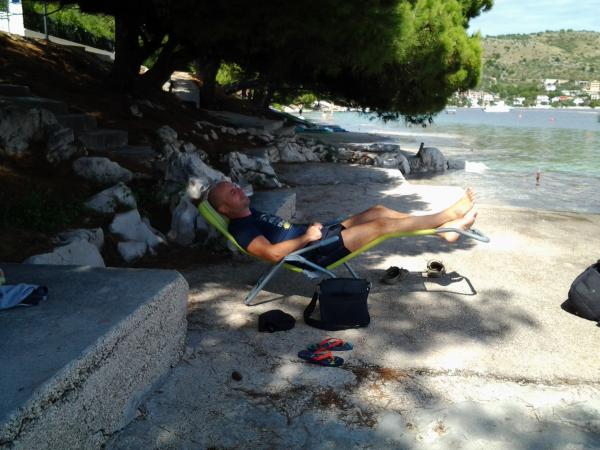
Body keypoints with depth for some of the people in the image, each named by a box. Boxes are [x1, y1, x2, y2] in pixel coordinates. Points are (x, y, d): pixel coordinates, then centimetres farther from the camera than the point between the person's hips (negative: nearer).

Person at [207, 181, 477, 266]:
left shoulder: (252, 214, 18)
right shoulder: (240, 228, -12)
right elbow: (273, 253, -26)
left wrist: (311, 228, 11)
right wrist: (307, 236, -18)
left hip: (317, 236, 10)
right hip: (315, 252, -10)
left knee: (378, 211, 2)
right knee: (382, 224, -14)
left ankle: (444, 224, 4)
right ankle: (447, 221, -2)